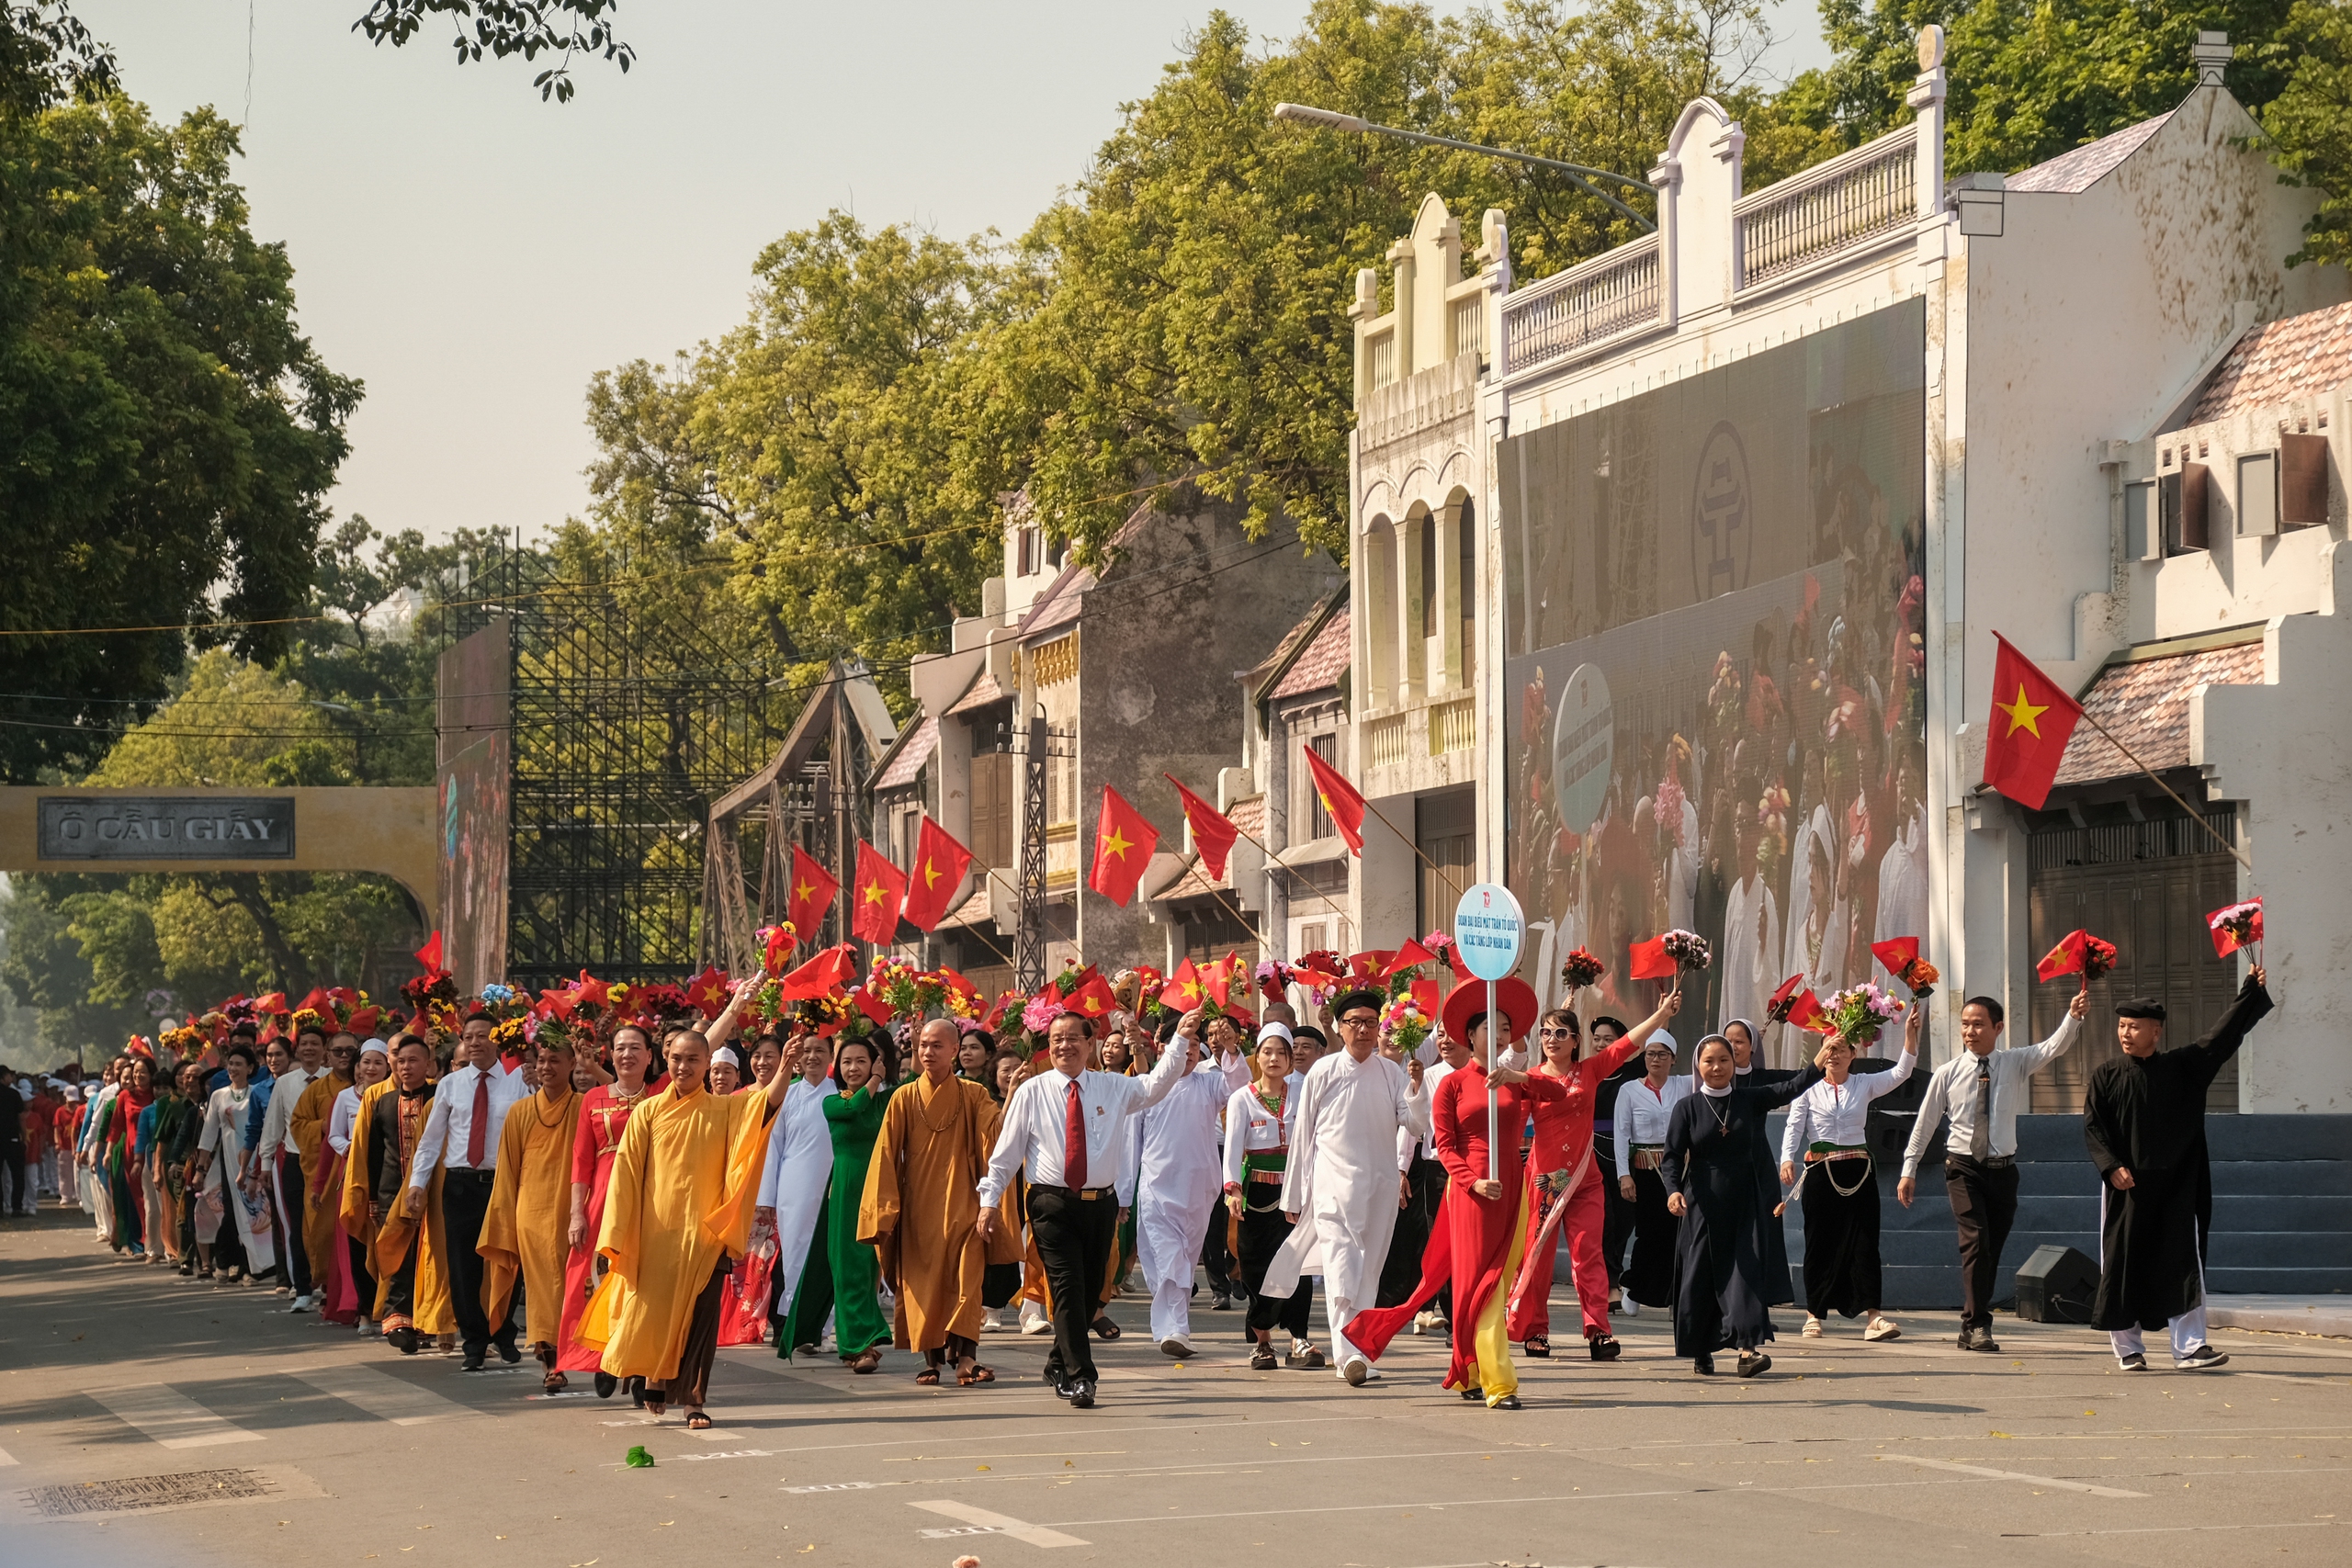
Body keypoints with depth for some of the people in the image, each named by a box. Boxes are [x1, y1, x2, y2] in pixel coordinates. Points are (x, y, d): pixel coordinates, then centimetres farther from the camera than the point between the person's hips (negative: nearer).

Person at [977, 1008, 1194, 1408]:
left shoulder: (1114, 1088, 7)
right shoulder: (1031, 1093, 3)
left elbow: (1156, 1086, -8)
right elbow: (1006, 1150, 5)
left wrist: (1180, 1041, -19)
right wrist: (990, 1200, 1)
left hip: (1102, 1204, 3)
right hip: (1053, 1205, -3)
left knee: (1090, 1292, 11)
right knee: (1068, 1288, -13)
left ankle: (1059, 1363, 30)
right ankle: (1079, 1377, -16)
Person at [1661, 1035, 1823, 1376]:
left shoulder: (1749, 1101, 5)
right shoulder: (1687, 1108, 0)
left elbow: (1790, 1089, -6)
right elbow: (1671, 1156, -6)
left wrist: (1820, 1063, -22)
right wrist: (1674, 1190, -24)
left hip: (1743, 1200, 1)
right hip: (1702, 1203, -1)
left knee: (1746, 1269, -9)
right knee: (1700, 1274, 3)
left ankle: (1748, 1348, -17)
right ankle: (1700, 1352, 17)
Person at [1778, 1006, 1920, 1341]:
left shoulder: (1864, 1085, 9)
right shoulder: (1808, 1089, 4)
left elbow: (1901, 1073, -1)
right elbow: (1794, 1127, -4)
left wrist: (1910, 1034, -13)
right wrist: (1787, 1159, -21)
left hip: (1858, 1171, 1)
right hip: (1820, 1171, -1)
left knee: (1864, 1240, -5)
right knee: (1820, 1241, 3)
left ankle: (1873, 1315, -11)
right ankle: (1814, 1314, 13)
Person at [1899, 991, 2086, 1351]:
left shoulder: (2015, 1064, 2)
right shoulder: (1947, 1074, 1)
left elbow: (2055, 1047, -15)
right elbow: (1925, 1122, 7)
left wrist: (2073, 1017, -34)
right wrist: (1909, 1169, 7)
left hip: (2002, 1169, 2)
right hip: (1963, 1168, -2)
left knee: (1992, 1249, 6)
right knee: (1975, 1240, -17)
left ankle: (1973, 1325, 16)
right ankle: (1977, 1325, -20)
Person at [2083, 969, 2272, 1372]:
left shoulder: (2182, 1068, 8)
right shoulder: (2107, 1077, 3)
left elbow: (2223, 1035, 4)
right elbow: (2092, 1127, -2)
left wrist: (2251, 992, -3)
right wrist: (2112, 1166, -16)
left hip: (2176, 1188, 1)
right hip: (2126, 1187, -1)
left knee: (2182, 1265, -5)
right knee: (2123, 1264, 1)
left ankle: (2188, 1348, -7)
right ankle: (2128, 1349, 11)